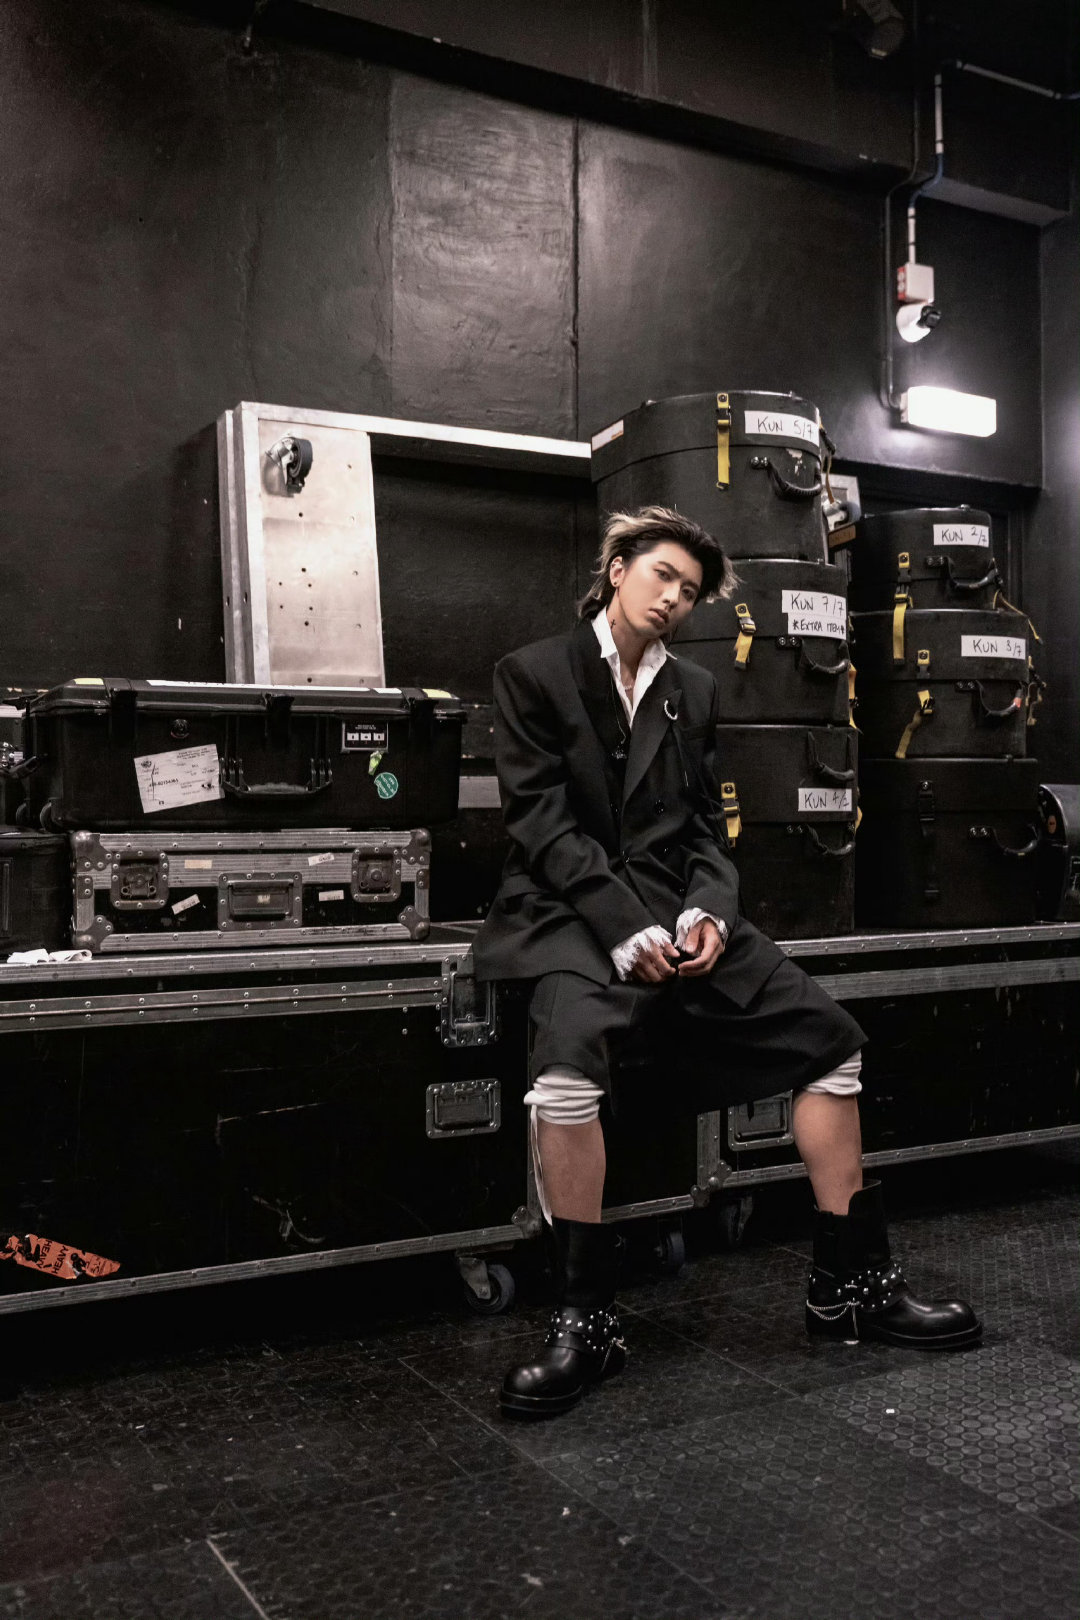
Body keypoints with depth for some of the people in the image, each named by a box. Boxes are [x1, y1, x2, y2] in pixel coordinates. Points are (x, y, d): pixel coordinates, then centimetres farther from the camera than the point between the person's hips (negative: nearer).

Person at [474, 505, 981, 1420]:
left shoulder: (695, 691, 17)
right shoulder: (534, 675, 2)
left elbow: (705, 825, 13)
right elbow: (543, 824, -8)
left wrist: (707, 912, -8)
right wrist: (625, 929, -18)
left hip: (676, 908, 5)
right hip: (575, 915, -5)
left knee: (832, 1038, -6)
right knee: (571, 1059, -34)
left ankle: (851, 1283, 8)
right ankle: (585, 1321, -17)